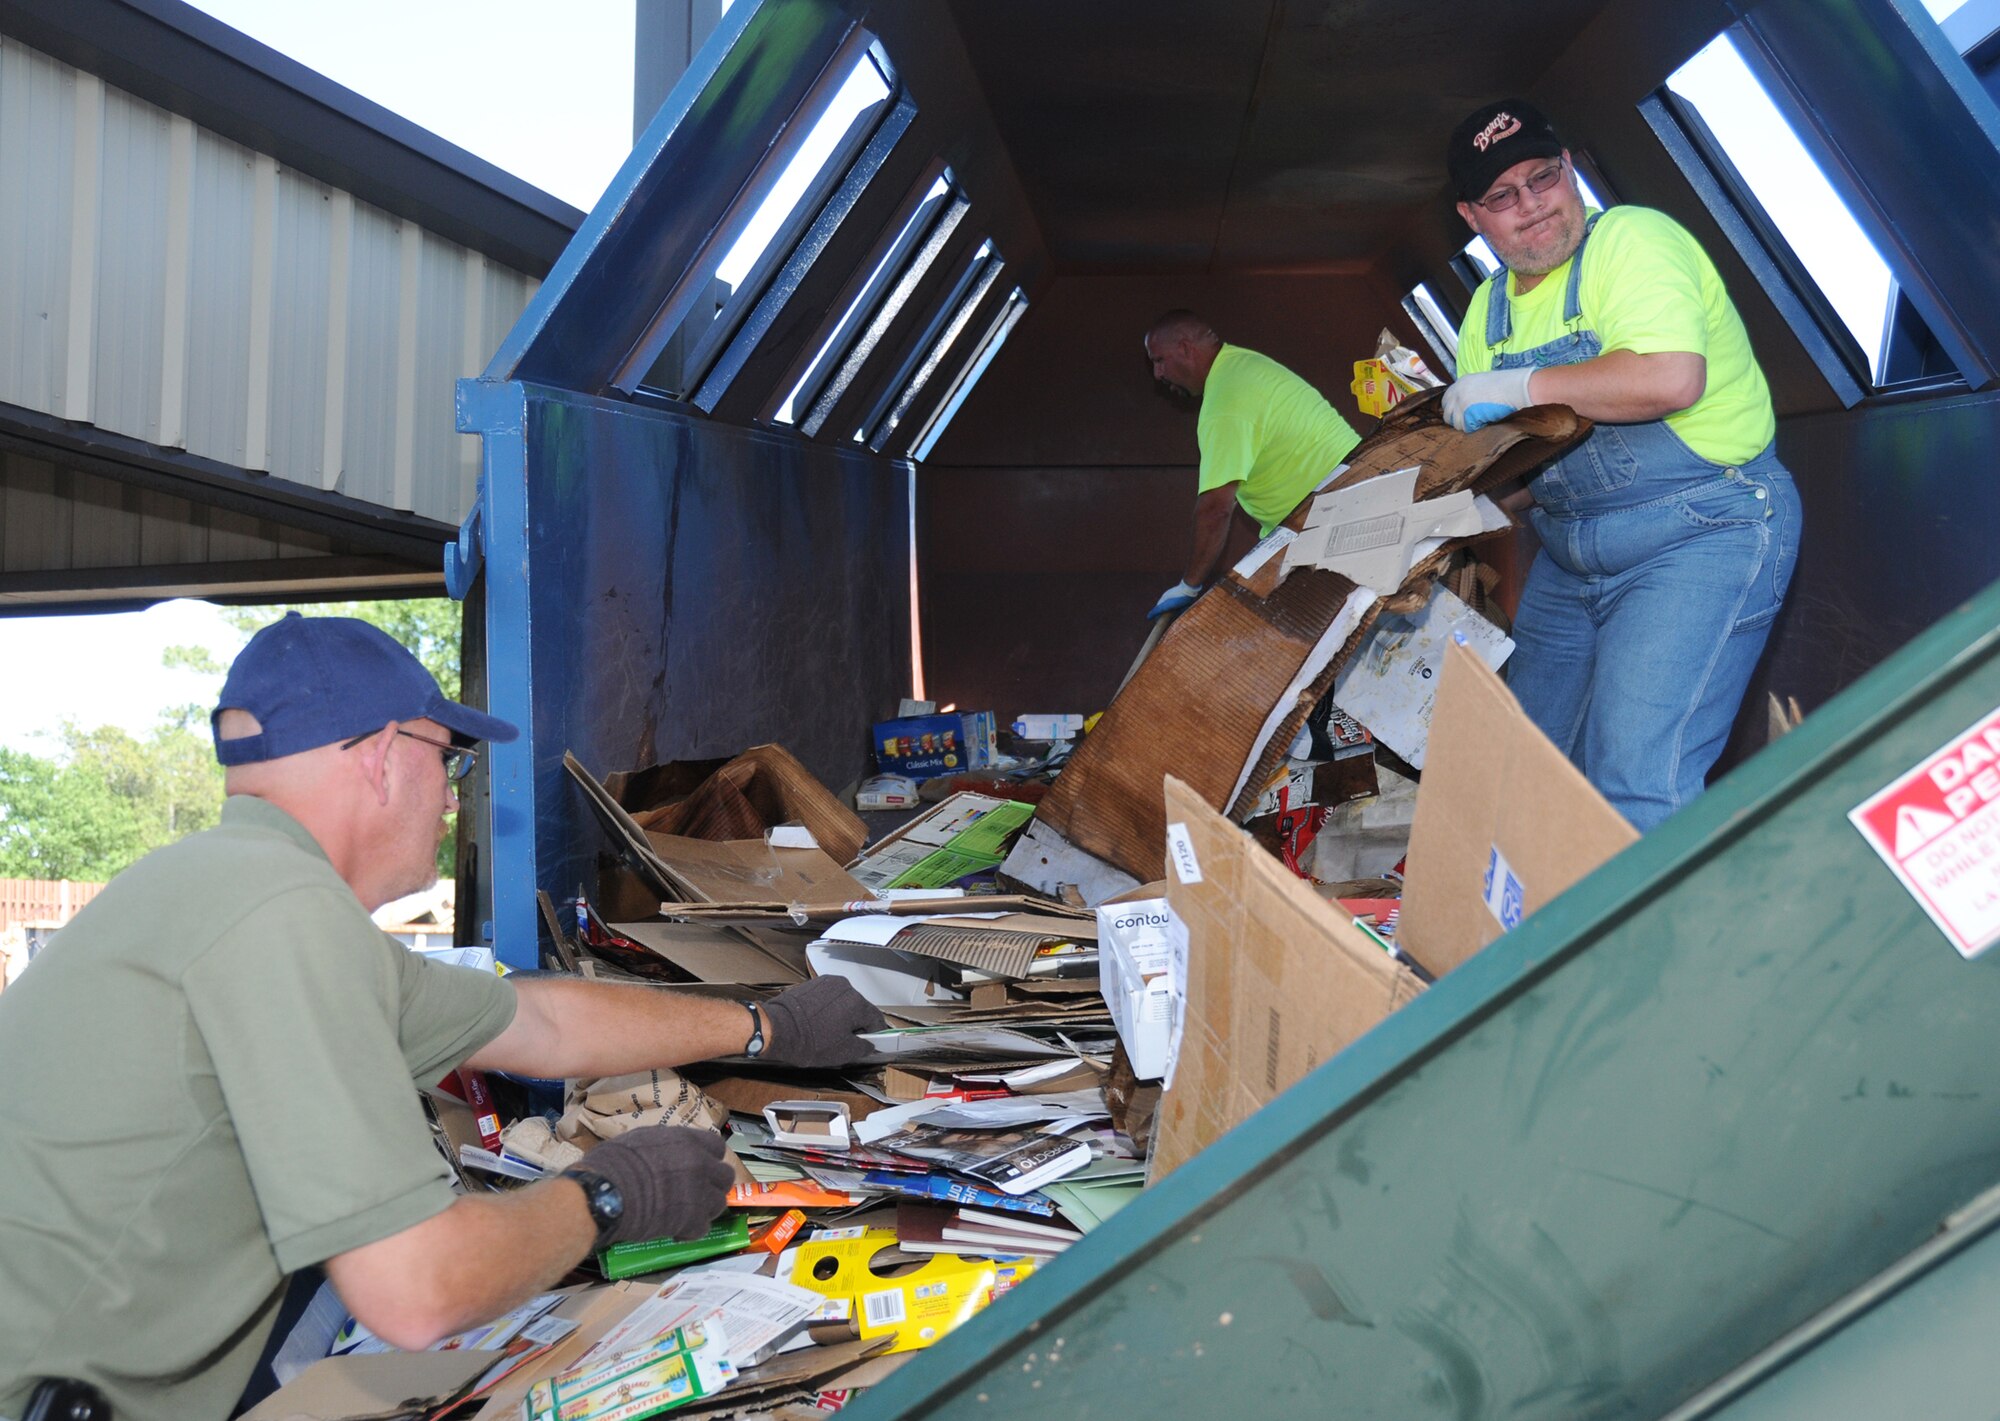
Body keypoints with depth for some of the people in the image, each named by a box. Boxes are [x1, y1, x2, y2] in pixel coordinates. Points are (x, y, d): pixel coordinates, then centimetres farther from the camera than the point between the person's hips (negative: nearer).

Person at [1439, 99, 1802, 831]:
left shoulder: (1632, 241, -12)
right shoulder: (1488, 309, 12)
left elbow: (1672, 378, -29)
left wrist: (1521, 387, -21)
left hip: (1701, 531, -8)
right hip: (1570, 558, 8)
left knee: (1635, 788, -19)